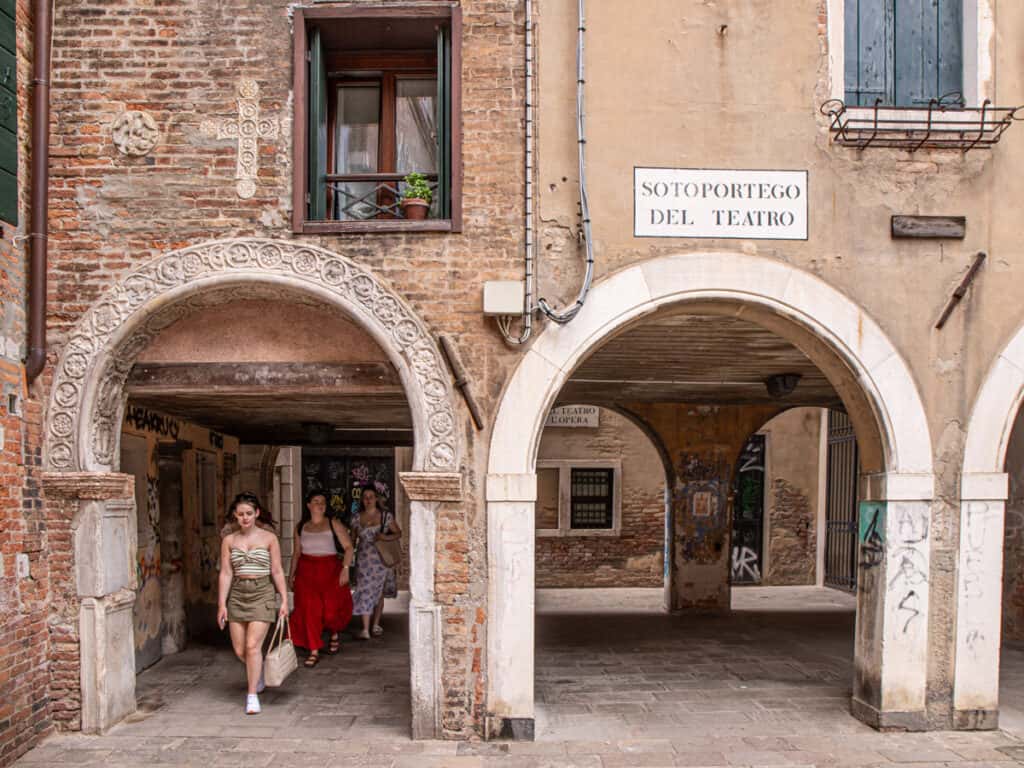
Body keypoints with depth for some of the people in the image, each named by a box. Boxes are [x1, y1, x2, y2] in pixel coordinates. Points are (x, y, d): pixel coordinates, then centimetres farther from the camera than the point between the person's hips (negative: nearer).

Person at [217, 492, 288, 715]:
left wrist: (284, 600, -1)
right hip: (237, 595, 3)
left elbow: (277, 571, 3)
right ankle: (257, 672, 38)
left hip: (262, 592, -3)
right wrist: (221, 604, 0)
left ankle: (252, 695, -1)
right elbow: (226, 573, 5)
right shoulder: (229, 541, 6)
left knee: (253, 645, -12)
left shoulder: (269, 538, 1)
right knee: (239, 650, 5)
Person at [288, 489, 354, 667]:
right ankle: (314, 651, 1)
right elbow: (297, 552, 17)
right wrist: (292, 573, 10)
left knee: (332, 606, -8)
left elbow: (348, 547, -3)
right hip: (306, 571, 2)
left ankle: (335, 633, 26)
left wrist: (345, 569, -14)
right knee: (309, 609, -6)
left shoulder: (334, 524, 0)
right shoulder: (301, 527, 10)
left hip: (330, 570, -2)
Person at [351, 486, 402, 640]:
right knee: (365, 593, -7)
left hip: (382, 558, 0)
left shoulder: (386, 516, -1)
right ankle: (365, 630, -7)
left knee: (379, 593, 9)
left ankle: (376, 625, 24)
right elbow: (353, 538, 10)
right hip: (364, 559, 0)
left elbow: (398, 533, 4)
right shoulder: (357, 517, 3)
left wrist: (386, 537, -14)